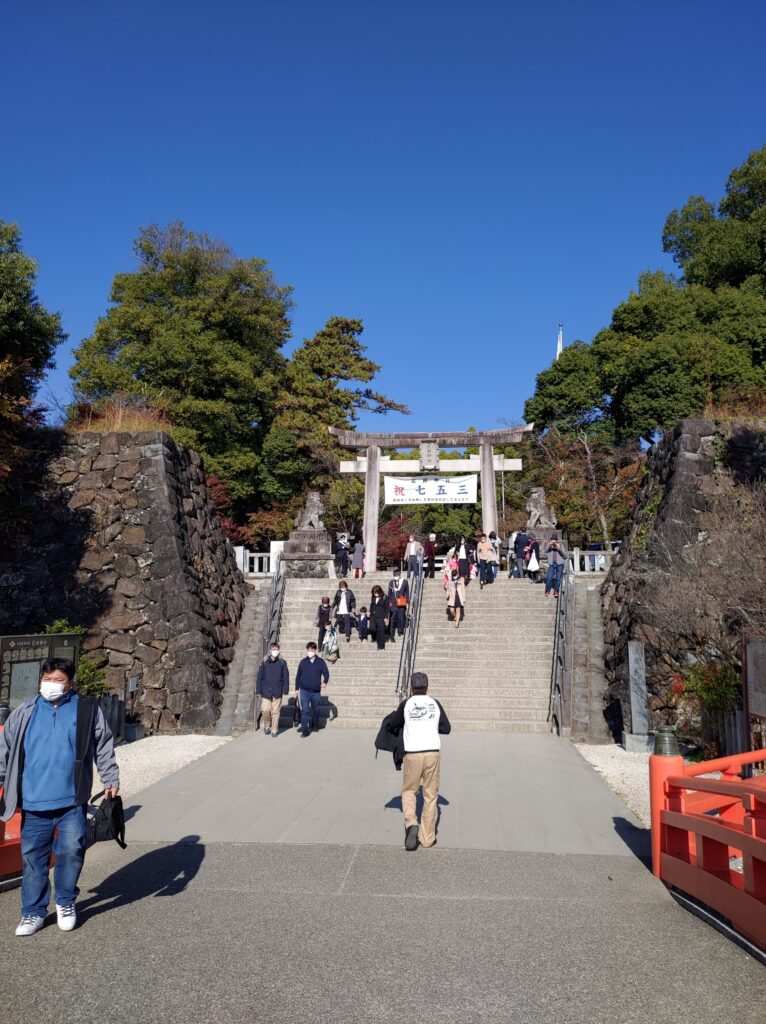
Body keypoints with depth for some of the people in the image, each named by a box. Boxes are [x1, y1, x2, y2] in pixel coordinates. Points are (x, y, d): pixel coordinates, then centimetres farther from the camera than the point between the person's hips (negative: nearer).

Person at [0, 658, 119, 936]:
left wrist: (111, 780, -1)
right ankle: (33, 912, 24)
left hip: (71, 802, -1)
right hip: (33, 803, 2)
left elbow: (104, 748, 5)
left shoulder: (87, 710, 2)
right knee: (33, 857, 8)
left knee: (71, 852, -1)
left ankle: (65, 903, 22)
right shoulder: (24, 713, 5)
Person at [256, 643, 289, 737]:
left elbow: (286, 677, 3)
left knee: (276, 712, 3)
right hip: (266, 691, 0)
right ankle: (267, 725, 22)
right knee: (265, 710, -5)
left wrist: (285, 690, -2)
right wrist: (258, 691, 2)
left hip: (277, 692, 0)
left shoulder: (282, 662, 0)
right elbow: (259, 677, 4)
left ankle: (274, 730, 17)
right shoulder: (264, 662, 0)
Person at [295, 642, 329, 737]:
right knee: (305, 710, -10)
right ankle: (305, 730, -8)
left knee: (315, 710, 15)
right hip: (304, 691, -1)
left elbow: (326, 672, -7)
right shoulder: (303, 662, 4)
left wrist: (325, 681, -27)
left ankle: (315, 725, 37)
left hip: (316, 691, 1)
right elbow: (298, 676, 9)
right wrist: (297, 689, 8)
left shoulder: (320, 662, 1)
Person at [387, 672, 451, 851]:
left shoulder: (406, 704, 0)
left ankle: (411, 823, -7)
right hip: (433, 753, 2)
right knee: (430, 795, 12)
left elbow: (392, 727, 10)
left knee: (409, 791, 17)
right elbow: (447, 729, 14)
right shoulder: (435, 704, 6)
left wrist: (401, 729, 30)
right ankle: (427, 838, 16)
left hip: (412, 754, -1)